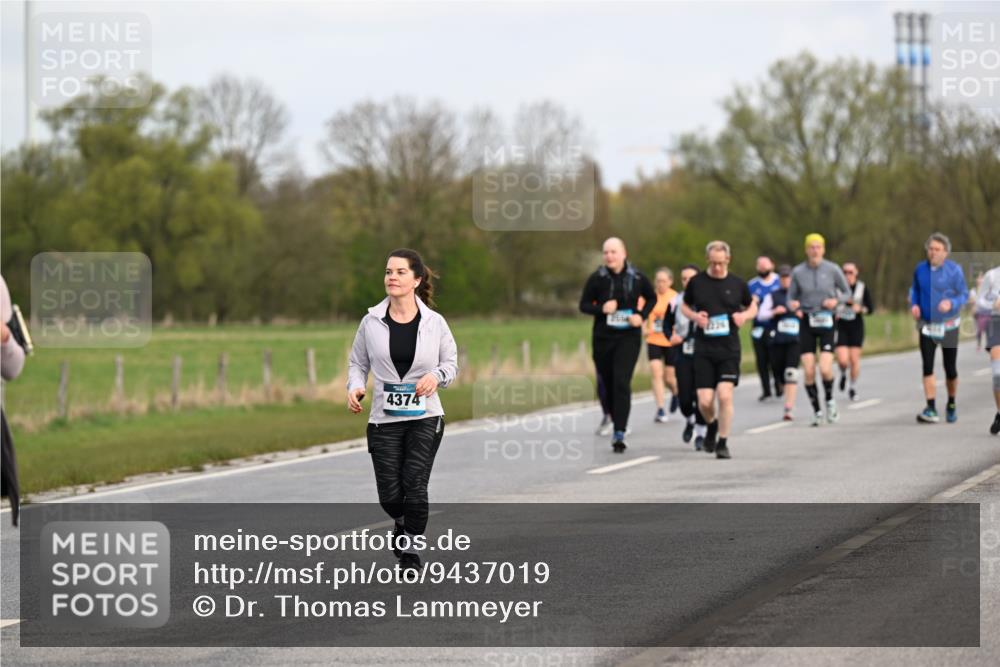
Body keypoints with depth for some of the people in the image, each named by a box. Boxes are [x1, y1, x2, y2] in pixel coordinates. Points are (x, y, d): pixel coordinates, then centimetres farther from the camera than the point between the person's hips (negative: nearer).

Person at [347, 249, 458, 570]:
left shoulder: (434, 323, -1)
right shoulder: (371, 322, 0)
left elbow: (451, 363, 10)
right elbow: (357, 363, 11)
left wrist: (436, 376, -12)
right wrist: (355, 387, -9)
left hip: (425, 417, -1)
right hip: (384, 420, 1)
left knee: (414, 485, -11)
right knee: (390, 495, 0)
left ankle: (410, 550, 6)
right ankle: (403, 523, 35)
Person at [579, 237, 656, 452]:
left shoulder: (637, 278, -3)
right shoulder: (597, 279, -3)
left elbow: (652, 298, 14)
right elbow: (584, 305, 4)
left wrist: (642, 315, -4)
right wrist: (601, 309, -15)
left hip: (628, 337, -2)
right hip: (603, 337, 2)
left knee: (621, 382, -16)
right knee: (608, 384, 9)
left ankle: (619, 434, -19)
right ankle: (616, 422, 32)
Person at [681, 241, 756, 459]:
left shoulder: (737, 284, 2)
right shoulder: (696, 282, 2)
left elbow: (752, 306, 16)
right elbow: (685, 306, 15)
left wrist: (745, 315, -6)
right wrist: (694, 316, -7)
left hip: (729, 349, -1)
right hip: (703, 349, 1)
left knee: (725, 395, -14)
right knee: (704, 402, -4)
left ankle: (722, 442, 0)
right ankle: (712, 425, 31)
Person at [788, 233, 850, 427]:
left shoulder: (832, 269, -2)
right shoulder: (798, 272, 0)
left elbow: (846, 292, 9)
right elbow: (791, 297, 8)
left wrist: (836, 301, -12)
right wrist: (793, 306, -15)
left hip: (827, 322, -1)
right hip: (806, 323, 1)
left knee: (825, 369, -15)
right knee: (809, 372, -5)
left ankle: (829, 400, 16)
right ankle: (816, 411, 13)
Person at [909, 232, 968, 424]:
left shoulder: (954, 270, -9)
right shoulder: (920, 269, 1)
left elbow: (964, 295, -5)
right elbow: (915, 290, 15)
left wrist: (951, 303, -25)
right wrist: (914, 304, -5)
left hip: (948, 326, -2)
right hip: (926, 326, 2)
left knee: (950, 370, 5)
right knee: (927, 367, -11)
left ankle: (951, 404, 29)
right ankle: (931, 410, -12)